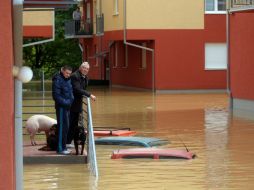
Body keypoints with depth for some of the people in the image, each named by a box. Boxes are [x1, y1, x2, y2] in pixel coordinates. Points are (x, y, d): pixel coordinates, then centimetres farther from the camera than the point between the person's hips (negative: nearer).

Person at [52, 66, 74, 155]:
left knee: (66, 127, 13)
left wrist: (71, 100, 11)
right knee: (62, 127, -8)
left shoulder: (67, 80, 13)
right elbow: (56, 95, -18)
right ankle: (60, 148, -4)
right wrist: (65, 102, -19)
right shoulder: (57, 80, -14)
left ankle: (63, 147, 21)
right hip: (61, 107, -9)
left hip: (67, 106, 9)